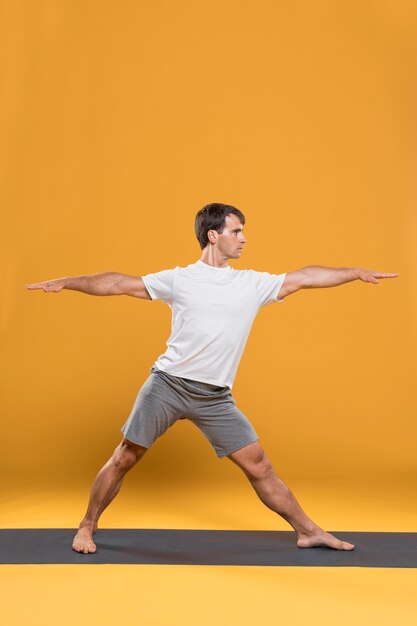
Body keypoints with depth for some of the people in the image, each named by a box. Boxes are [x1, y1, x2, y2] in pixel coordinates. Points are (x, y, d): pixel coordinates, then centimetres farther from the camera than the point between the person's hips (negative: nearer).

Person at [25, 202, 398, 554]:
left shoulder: (253, 284, 8)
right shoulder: (179, 280, 1)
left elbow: (305, 277, 10)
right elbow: (121, 284, 3)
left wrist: (356, 272, 9)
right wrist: (67, 282, 0)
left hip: (215, 397, 2)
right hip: (168, 384, -2)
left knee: (259, 466, 4)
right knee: (124, 459, 2)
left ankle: (309, 532, 16)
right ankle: (87, 528, 21)